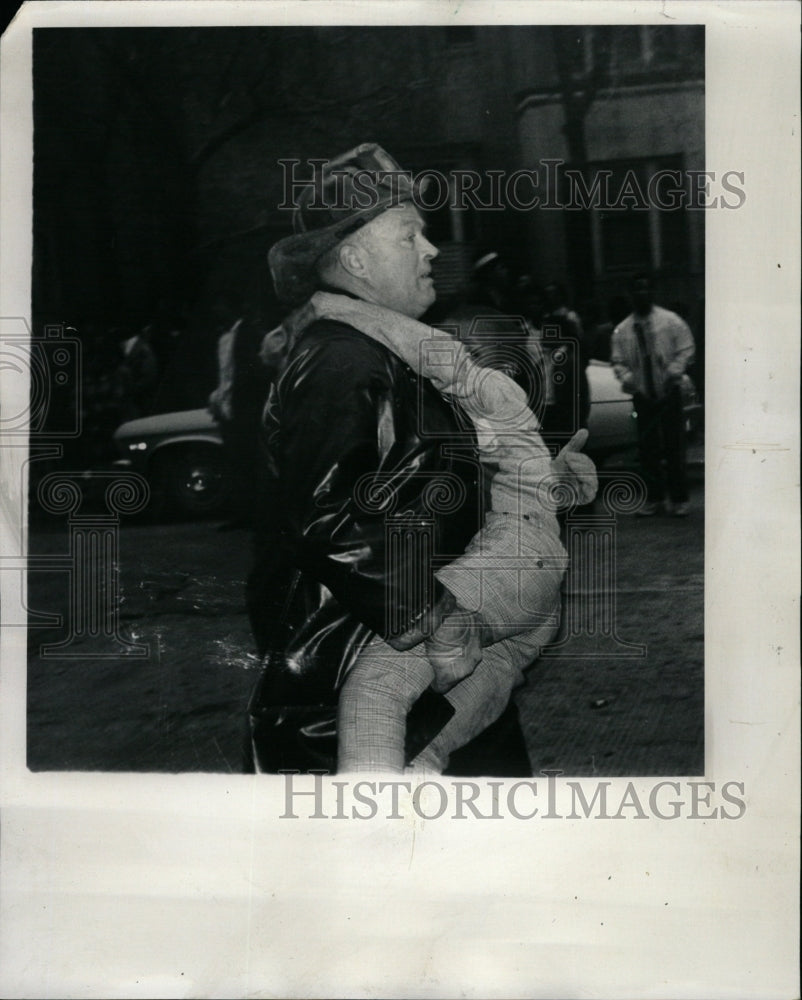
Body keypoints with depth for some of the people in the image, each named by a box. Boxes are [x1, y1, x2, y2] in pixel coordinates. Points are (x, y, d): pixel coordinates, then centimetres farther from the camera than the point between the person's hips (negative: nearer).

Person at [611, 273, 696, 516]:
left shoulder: (670, 321, -1)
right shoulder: (622, 330, 5)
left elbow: (686, 349, -1)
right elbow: (618, 361, 7)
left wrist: (674, 372, -13)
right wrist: (627, 378, -12)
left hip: (669, 393, -2)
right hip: (643, 396, 2)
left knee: (674, 446, -2)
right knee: (647, 449, 5)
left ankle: (678, 499, 7)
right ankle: (653, 498, 16)